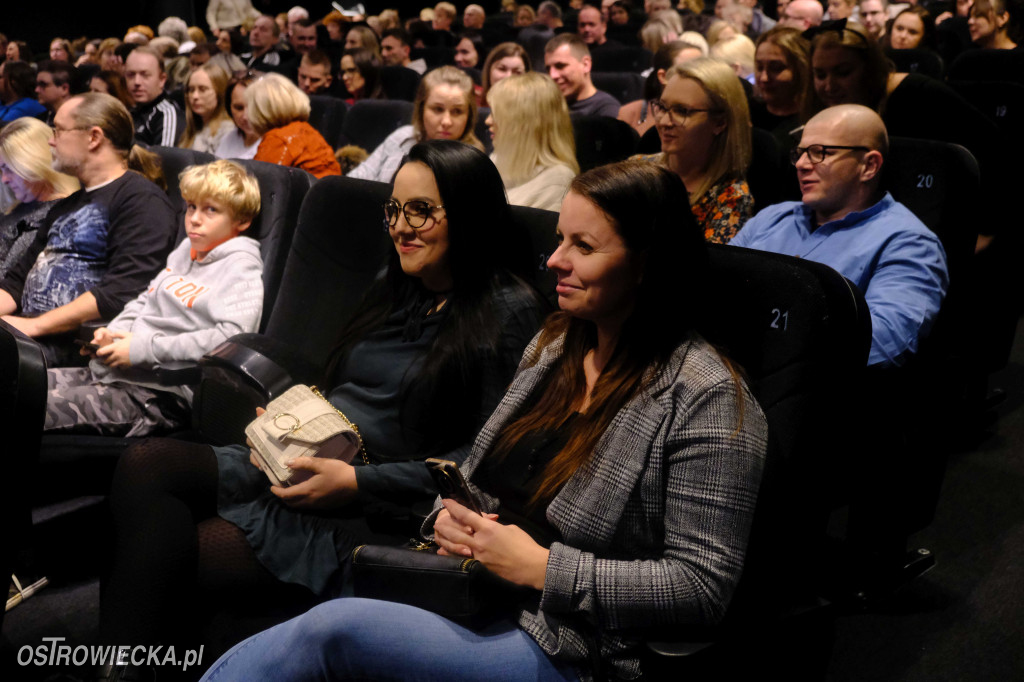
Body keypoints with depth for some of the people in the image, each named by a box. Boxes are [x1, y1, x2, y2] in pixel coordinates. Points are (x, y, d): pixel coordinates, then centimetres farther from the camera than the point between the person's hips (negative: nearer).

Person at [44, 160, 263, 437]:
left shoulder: (242, 269, -6)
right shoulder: (185, 251, 22)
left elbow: (231, 336, -22)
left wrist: (143, 348, -18)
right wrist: (111, 332, 9)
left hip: (164, 393, -9)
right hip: (111, 371, 9)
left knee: (36, 408, -22)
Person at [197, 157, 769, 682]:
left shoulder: (706, 399, -13)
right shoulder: (555, 346, 10)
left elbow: (705, 584, -18)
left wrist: (540, 567, -18)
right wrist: (452, 515, -4)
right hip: (474, 588, 7)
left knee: (332, 632, -24)